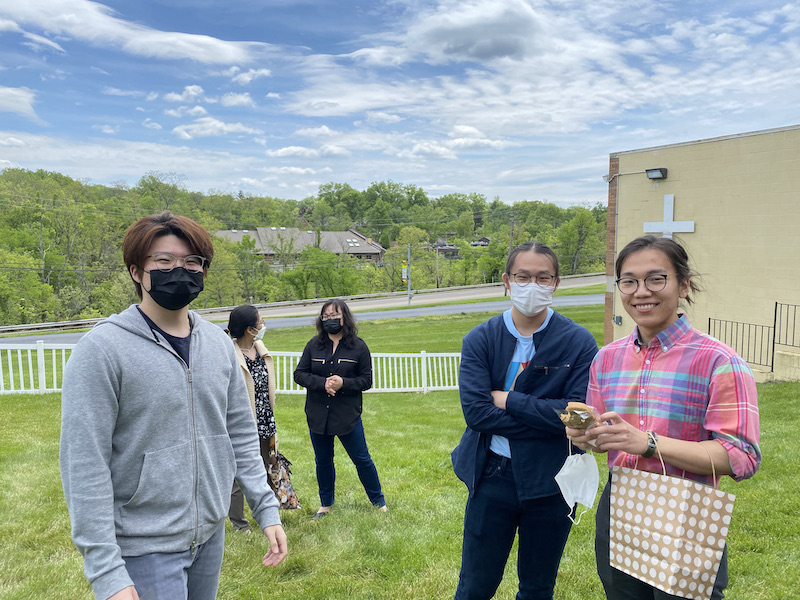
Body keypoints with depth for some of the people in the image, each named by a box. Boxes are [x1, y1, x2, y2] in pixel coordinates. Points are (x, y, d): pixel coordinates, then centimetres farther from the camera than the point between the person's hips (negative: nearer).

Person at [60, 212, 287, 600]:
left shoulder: (219, 344, 3)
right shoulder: (103, 349, -15)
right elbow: (84, 466, -17)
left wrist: (266, 509, 2)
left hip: (211, 535, 6)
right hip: (143, 549, -5)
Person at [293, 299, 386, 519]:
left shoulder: (358, 346, -3)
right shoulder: (314, 345, 2)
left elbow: (366, 380, -2)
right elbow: (299, 374, 0)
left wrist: (343, 383, -19)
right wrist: (322, 383, -16)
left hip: (347, 415, -2)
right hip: (317, 415, 3)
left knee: (362, 459, 6)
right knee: (323, 461, 15)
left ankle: (379, 502, 24)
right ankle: (325, 504, 34)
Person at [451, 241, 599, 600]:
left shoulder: (579, 343, -7)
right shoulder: (480, 339, -5)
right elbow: (475, 412, -15)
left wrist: (508, 400, -16)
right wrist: (547, 418, -17)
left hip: (551, 483, 0)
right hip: (492, 476, 0)